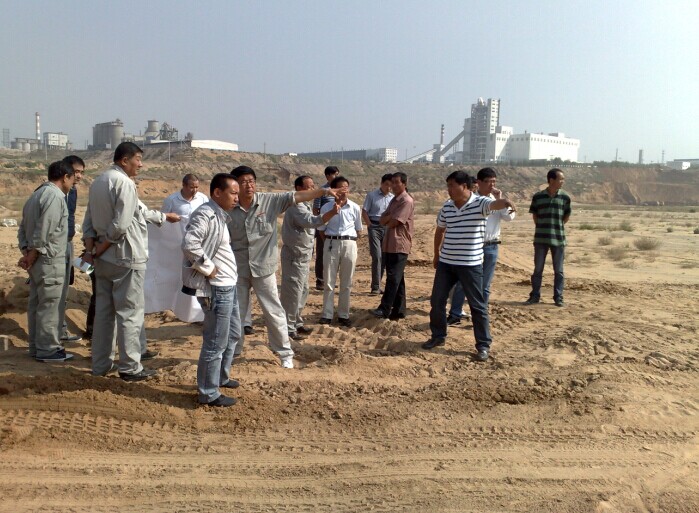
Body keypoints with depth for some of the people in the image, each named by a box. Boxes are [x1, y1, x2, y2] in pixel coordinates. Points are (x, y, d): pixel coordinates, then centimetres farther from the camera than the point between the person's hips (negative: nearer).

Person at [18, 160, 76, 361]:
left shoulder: (36, 194, 17)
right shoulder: (55, 196, -15)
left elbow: (23, 228, 16)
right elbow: (43, 231, -21)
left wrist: (26, 251, 5)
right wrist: (32, 257, -13)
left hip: (38, 260, 10)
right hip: (50, 261, -10)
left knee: (36, 304, 14)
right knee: (48, 306, -3)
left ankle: (36, 346, 22)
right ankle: (47, 349, 4)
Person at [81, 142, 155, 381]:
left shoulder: (98, 182, 13)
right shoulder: (124, 183, -15)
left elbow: (88, 222, 12)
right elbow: (120, 226, -21)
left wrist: (91, 249, 4)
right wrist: (98, 251, -10)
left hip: (104, 260, 9)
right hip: (126, 257, -8)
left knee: (104, 311, 14)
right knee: (130, 313, 0)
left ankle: (101, 364, 22)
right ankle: (130, 367, 6)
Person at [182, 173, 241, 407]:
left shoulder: (219, 215, 14)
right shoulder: (205, 215, -17)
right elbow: (189, 244, -31)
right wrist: (208, 269, -22)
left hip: (228, 286, 11)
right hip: (216, 288, -11)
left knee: (232, 335, 23)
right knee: (216, 343, -1)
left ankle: (220, 377, 40)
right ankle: (209, 394, 11)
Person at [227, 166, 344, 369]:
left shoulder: (270, 200, -8)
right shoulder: (228, 209, -7)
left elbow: (297, 196, -11)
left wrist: (325, 191, -18)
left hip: (263, 267, -1)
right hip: (237, 269, 1)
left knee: (273, 312, 7)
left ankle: (285, 353, 20)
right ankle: (232, 351, 32)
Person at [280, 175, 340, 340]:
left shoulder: (304, 205, 15)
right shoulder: (296, 206, -19)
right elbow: (312, 221, -36)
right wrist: (331, 212, -50)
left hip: (302, 255, 10)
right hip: (295, 255, -10)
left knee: (302, 291, 17)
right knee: (292, 292, -5)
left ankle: (297, 323, 29)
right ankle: (288, 328, 2)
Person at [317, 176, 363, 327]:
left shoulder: (355, 208, 1)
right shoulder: (326, 207, -2)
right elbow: (321, 229, 7)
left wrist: (350, 241, 8)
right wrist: (330, 242, 3)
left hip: (349, 245, 1)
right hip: (331, 244, -1)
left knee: (346, 283, 7)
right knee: (329, 281, 3)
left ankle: (343, 315, 16)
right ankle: (327, 314, 11)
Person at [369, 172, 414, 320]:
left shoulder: (406, 201, -11)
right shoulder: (394, 200, 18)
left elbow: (393, 222, -17)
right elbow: (382, 220, 10)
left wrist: (387, 220, 3)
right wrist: (390, 216, -8)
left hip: (400, 246, -9)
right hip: (389, 245, 9)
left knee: (393, 278, -11)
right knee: (397, 278, 11)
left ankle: (384, 309, -14)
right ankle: (398, 310, 15)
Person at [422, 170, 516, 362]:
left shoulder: (479, 203, -12)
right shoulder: (447, 206, 5)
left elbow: (495, 204, -35)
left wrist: (506, 201, -58)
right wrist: (436, 254, 22)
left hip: (471, 264, -5)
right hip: (445, 262, 5)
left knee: (477, 305, 3)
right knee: (437, 301, 10)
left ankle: (483, 345, 14)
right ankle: (438, 336, 29)